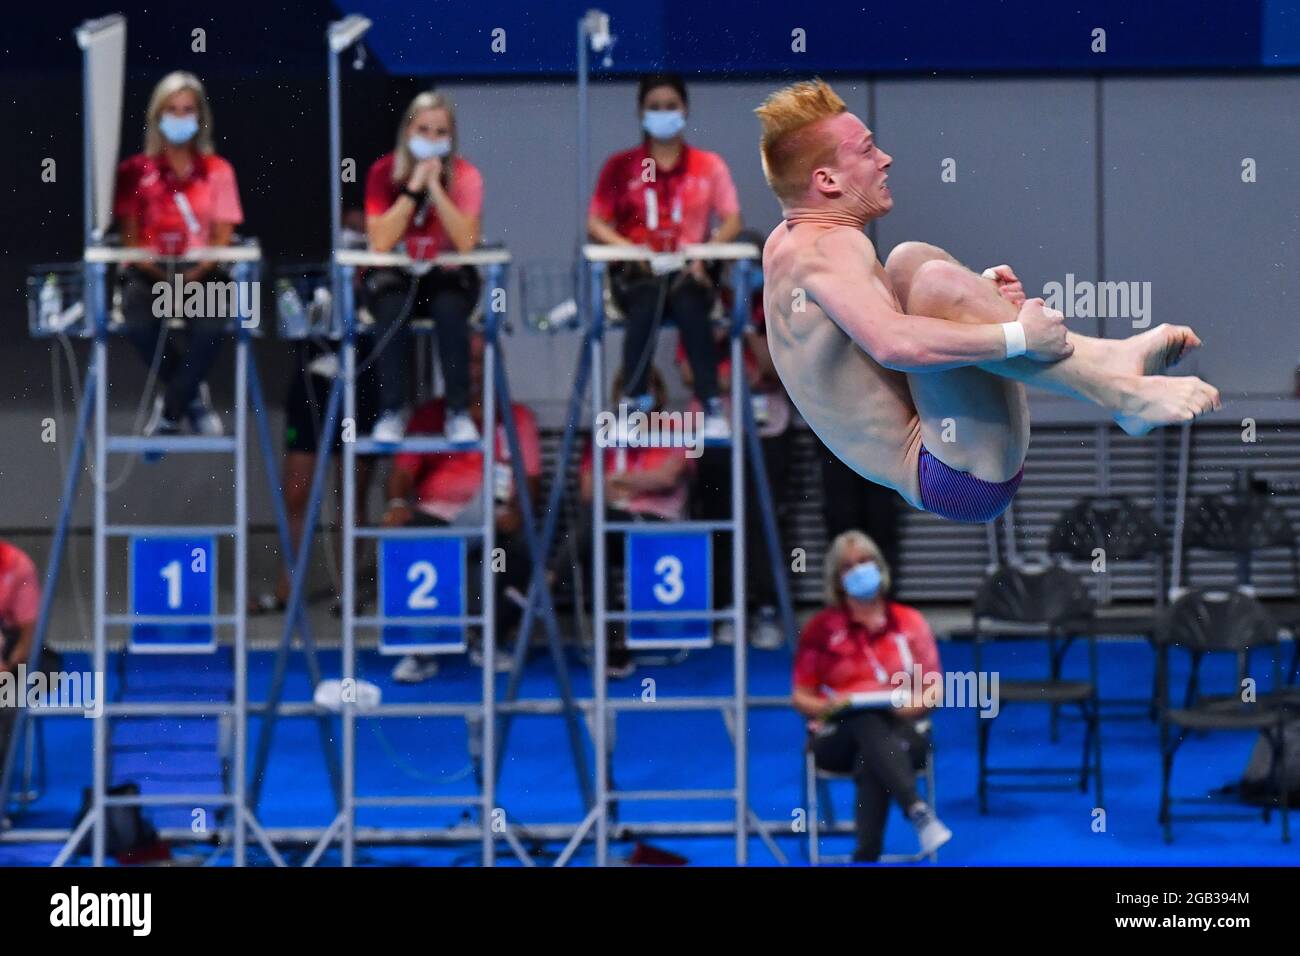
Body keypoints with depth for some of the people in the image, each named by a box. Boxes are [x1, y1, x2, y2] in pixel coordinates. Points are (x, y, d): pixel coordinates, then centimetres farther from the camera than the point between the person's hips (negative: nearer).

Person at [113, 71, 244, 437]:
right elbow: (131, 237, 4)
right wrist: (156, 272, -15)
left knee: (208, 330, -34)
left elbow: (223, 237, 4)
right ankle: (194, 396, -7)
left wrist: (194, 275, -13)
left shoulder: (218, 171, 11)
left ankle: (170, 410, -9)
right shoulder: (136, 171, 10)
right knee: (139, 325, -34)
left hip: (202, 272, 0)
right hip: (149, 273, 0)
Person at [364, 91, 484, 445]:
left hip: (448, 276, 0)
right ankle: (391, 413, -24)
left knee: (450, 309, -33)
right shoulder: (384, 172, -8)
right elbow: (380, 242, -20)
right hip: (395, 278, 0)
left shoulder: (465, 176, -9)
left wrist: (434, 186, -25)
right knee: (392, 309, -33)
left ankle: (459, 413, -22)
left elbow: (466, 241, -23)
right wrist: (413, 188, -23)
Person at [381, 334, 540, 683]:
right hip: (435, 517, 0)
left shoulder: (517, 417, 14)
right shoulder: (430, 415, 17)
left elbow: (530, 479, 3)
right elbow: (403, 470, 7)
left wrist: (514, 510, -19)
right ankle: (421, 650, -17)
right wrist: (398, 503, -16)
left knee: (523, 546, -31)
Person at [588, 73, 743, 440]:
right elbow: (595, 223, 6)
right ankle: (634, 403, -33)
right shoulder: (620, 167, 10)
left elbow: (732, 221, 5)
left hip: (690, 271, 0)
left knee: (688, 305, -35)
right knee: (647, 304, -36)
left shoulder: (709, 166, 11)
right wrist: (626, 247, -14)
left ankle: (712, 407, -34)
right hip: (637, 272, 0)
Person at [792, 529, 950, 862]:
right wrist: (829, 706, -13)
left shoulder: (910, 623, 14)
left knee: (871, 758, -39)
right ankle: (918, 811, -59)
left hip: (899, 728, 1)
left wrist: (912, 705, -13)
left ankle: (867, 855, -51)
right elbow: (802, 698, 10)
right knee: (869, 723, -40)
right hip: (839, 736, 0)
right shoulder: (821, 628, 11)